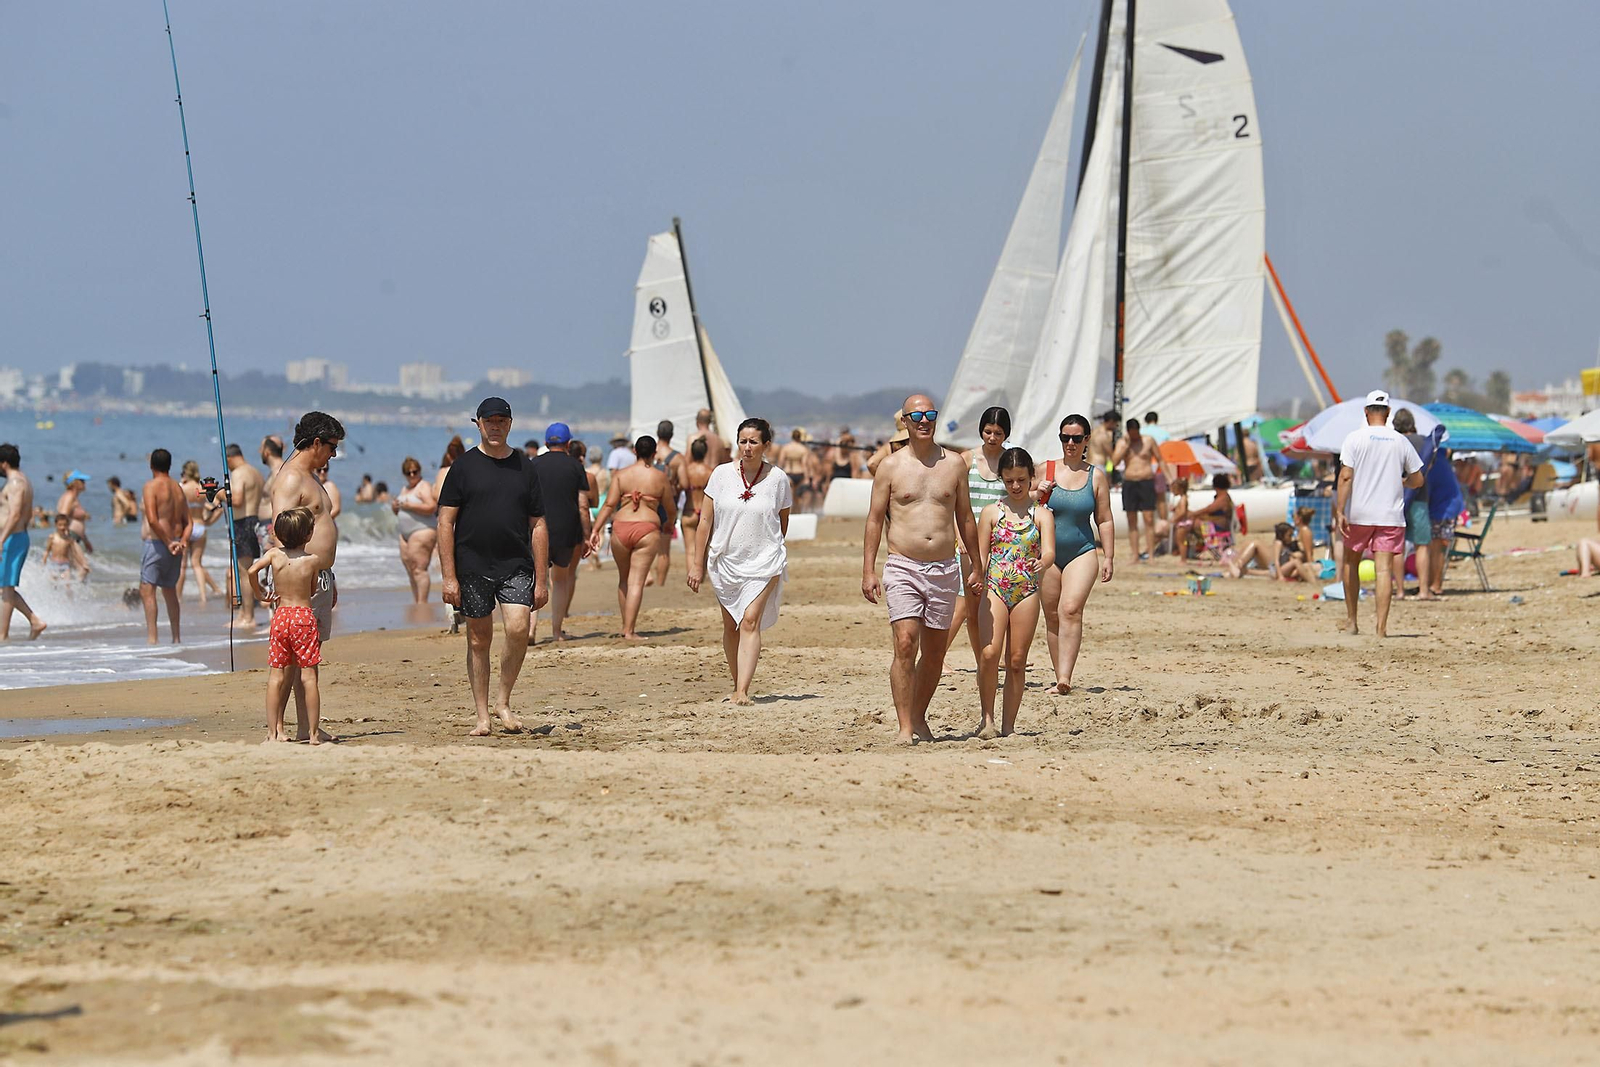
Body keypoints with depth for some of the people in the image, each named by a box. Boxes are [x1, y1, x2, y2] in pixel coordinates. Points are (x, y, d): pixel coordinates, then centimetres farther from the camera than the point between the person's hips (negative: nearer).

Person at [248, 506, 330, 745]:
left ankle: (274, 731, 4)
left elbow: (253, 570, -14)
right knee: (309, 676, 0)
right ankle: (313, 732, 0)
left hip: (280, 615, 2)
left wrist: (260, 593, 1)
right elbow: (312, 591, 8)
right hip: (304, 615, -2)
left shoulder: (274, 554, 0)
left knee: (276, 676, 5)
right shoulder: (314, 560, -3)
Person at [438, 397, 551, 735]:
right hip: (473, 567, -1)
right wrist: (449, 577, -7)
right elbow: (446, 521, 0)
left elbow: (538, 526, 11)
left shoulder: (524, 468, 10)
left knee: (518, 629, -17)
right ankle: (482, 717, 11)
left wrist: (541, 580, 5)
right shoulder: (464, 467, 3)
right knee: (479, 640, 4)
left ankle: (503, 701, 2)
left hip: (516, 566, 1)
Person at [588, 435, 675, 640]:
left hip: (621, 528, 2)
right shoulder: (660, 478, 3)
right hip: (647, 529, -2)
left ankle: (626, 625, 25)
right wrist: (670, 523, 33)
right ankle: (629, 630, -8)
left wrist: (596, 530, -4)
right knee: (636, 581, -3)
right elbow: (671, 509, 11)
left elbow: (610, 504, -5)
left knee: (623, 579, 18)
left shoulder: (620, 475, 4)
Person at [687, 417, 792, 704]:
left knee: (750, 621, -16)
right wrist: (697, 563, 2)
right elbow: (705, 521, 2)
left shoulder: (777, 479, -4)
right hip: (725, 560, 3)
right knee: (731, 625, 11)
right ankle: (737, 682, 27)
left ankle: (742, 691, -23)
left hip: (763, 562, -3)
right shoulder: (722, 474, -2)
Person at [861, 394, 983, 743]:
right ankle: (905, 727, -14)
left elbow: (965, 518, 16)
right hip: (903, 568, -3)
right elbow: (874, 519, 3)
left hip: (945, 570, 3)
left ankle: (919, 719, 22)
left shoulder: (954, 463, 9)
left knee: (935, 652, 7)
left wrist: (976, 566, 15)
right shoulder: (891, 466, 2)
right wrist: (868, 570, -4)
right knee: (905, 645, -15)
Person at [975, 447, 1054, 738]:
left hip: (1027, 591, 1)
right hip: (994, 589, -1)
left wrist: (1043, 561, -31)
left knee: (1017, 660, 4)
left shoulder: (1041, 514, 5)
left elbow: (1049, 551, -8)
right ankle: (987, 716, -3)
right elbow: (981, 556, 7)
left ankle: (1008, 725, 11)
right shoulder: (992, 512, 6)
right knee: (989, 653, -16)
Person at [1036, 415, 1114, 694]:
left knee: (1071, 610, -20)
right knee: (1052, 616, 3)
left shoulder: (1096, 476, 5)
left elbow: (1104, 520, 9)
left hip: (1082, 553, -2)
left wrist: (1108, 558, 4)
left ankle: (1065, 677, -29)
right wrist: (1036, 495, -9)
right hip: (1048, 554, 2)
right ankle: (1060, 677, 12)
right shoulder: (1046, 471, 6)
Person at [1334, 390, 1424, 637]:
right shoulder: (1400, 442, 4)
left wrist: (1340, 511, -12)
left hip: (1358, 514, -1)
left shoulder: (1355, 438, -4)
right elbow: (1417, 480, 9)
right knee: (1384, 569, -3)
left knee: (1351, 563, 17)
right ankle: (1381, 627, -11)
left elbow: (1346, 476, -12)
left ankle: (1351, 621, 19)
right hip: (1391, 515, 1)